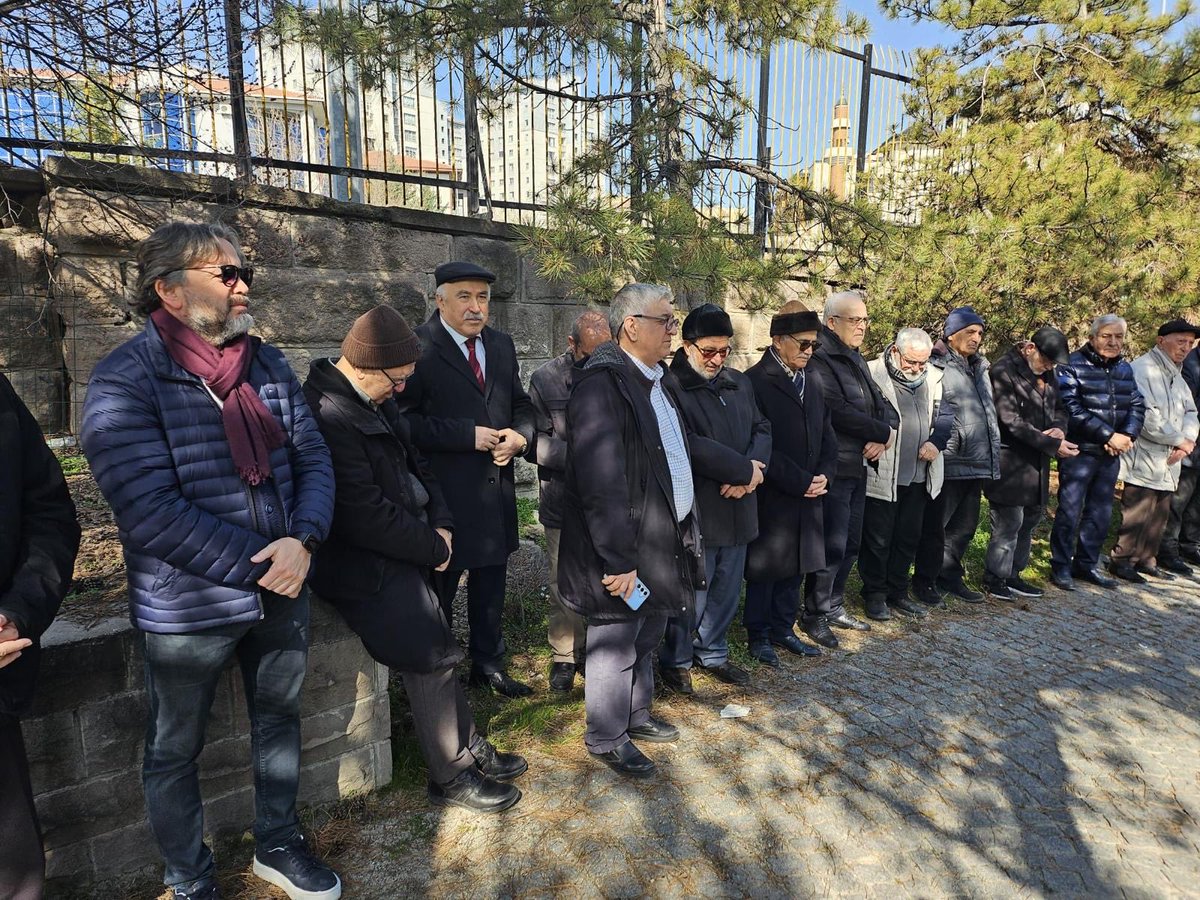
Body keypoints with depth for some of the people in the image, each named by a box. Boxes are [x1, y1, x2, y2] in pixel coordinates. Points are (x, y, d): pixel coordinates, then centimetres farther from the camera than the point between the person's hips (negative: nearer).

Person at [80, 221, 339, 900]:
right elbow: (150, 511, -23)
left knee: (279, 721, 22)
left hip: (284, 591, 5)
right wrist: (258, 567, -21)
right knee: (177, 753, 17)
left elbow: (314, 459, -1)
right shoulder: (125, 380, -15)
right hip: (189, 609, -5)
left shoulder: (268, 365, 2)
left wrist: (302, 542, -18)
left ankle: (279, 844, 46)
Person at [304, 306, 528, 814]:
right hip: (366, 565, -9)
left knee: (436, 652, 14)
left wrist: (440, 523, -1)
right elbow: (365, 515, -27)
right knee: (432, 661, -3)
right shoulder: (328, 415, -25)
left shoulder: (374, 400, 6)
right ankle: (451, 777, 16)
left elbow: (414, 463, 14)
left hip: (402, 552, 9)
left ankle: (468, 746, 30)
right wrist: (433, 548, -14)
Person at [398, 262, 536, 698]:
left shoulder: (502, 345, 9)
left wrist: (519, 435, -6)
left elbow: (522, 405, 15)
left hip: (496, 489, 6)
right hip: (444, 493, -6)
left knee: (491, 584, 19)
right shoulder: (418, 346, -12)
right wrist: (468, 436, -22)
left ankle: (488, 664, 38)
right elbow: (405, 420, -18)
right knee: (439, 587, 10)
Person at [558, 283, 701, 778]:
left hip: (664, 538, 9)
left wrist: (683, 529, 15)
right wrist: (619, 559, -24)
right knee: (616, 645, 9)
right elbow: (600, 482, -25)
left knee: (647, 637, 23)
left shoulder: (653, 379, 10)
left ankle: (636, 714, 44)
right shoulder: (602, 383, -20)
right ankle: (607, 737, 30)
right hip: (625, 550, -9)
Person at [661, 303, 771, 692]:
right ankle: (676, 661, 28)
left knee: (727, 591, 19)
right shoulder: (672, 387, -15)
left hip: (737, 508, 7)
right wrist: (746, 470, -16)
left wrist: (754, 466, -11)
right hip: (696, 511, -7)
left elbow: (762, 428, 11)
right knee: (692, 594, 6)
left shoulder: (739, 382, 11)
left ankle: (713, 653, 39)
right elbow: (689, 445, -23)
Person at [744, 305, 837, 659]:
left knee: (795, 567, 15)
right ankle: (758, 634, 22)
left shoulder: (810, 384, 13)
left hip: (808, 497, 7)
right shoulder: (755, 382, -13)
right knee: (764, 569, 6)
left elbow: (827, 437, 16)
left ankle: (783, 628, 30)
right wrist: (800, 482, -15)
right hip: (770, 497, -7)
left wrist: (823, 475, -2)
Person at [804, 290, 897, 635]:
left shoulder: (856, 360, 16)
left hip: (859, 466, 9)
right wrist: (884, 432, -10)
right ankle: (814, 615, 11)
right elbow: (839, 412, -23)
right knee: (832, 545, -4)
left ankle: (834, 607, 29)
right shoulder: (819, 361, -12)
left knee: (850, 545, 15)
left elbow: (884, 406, 14)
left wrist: (885, 434, -7)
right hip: (834, 468, -9)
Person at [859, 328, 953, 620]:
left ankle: (898, 591, 30)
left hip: (919, 474, 6)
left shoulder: (934, 378, 8)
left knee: (908, 537, 15)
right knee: (878, 538, 5)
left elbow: (946, 415, 11)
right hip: (882, 474, -6)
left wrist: (936, 441, -5)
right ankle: (875, 594, 20)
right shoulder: (873, 373, -11)